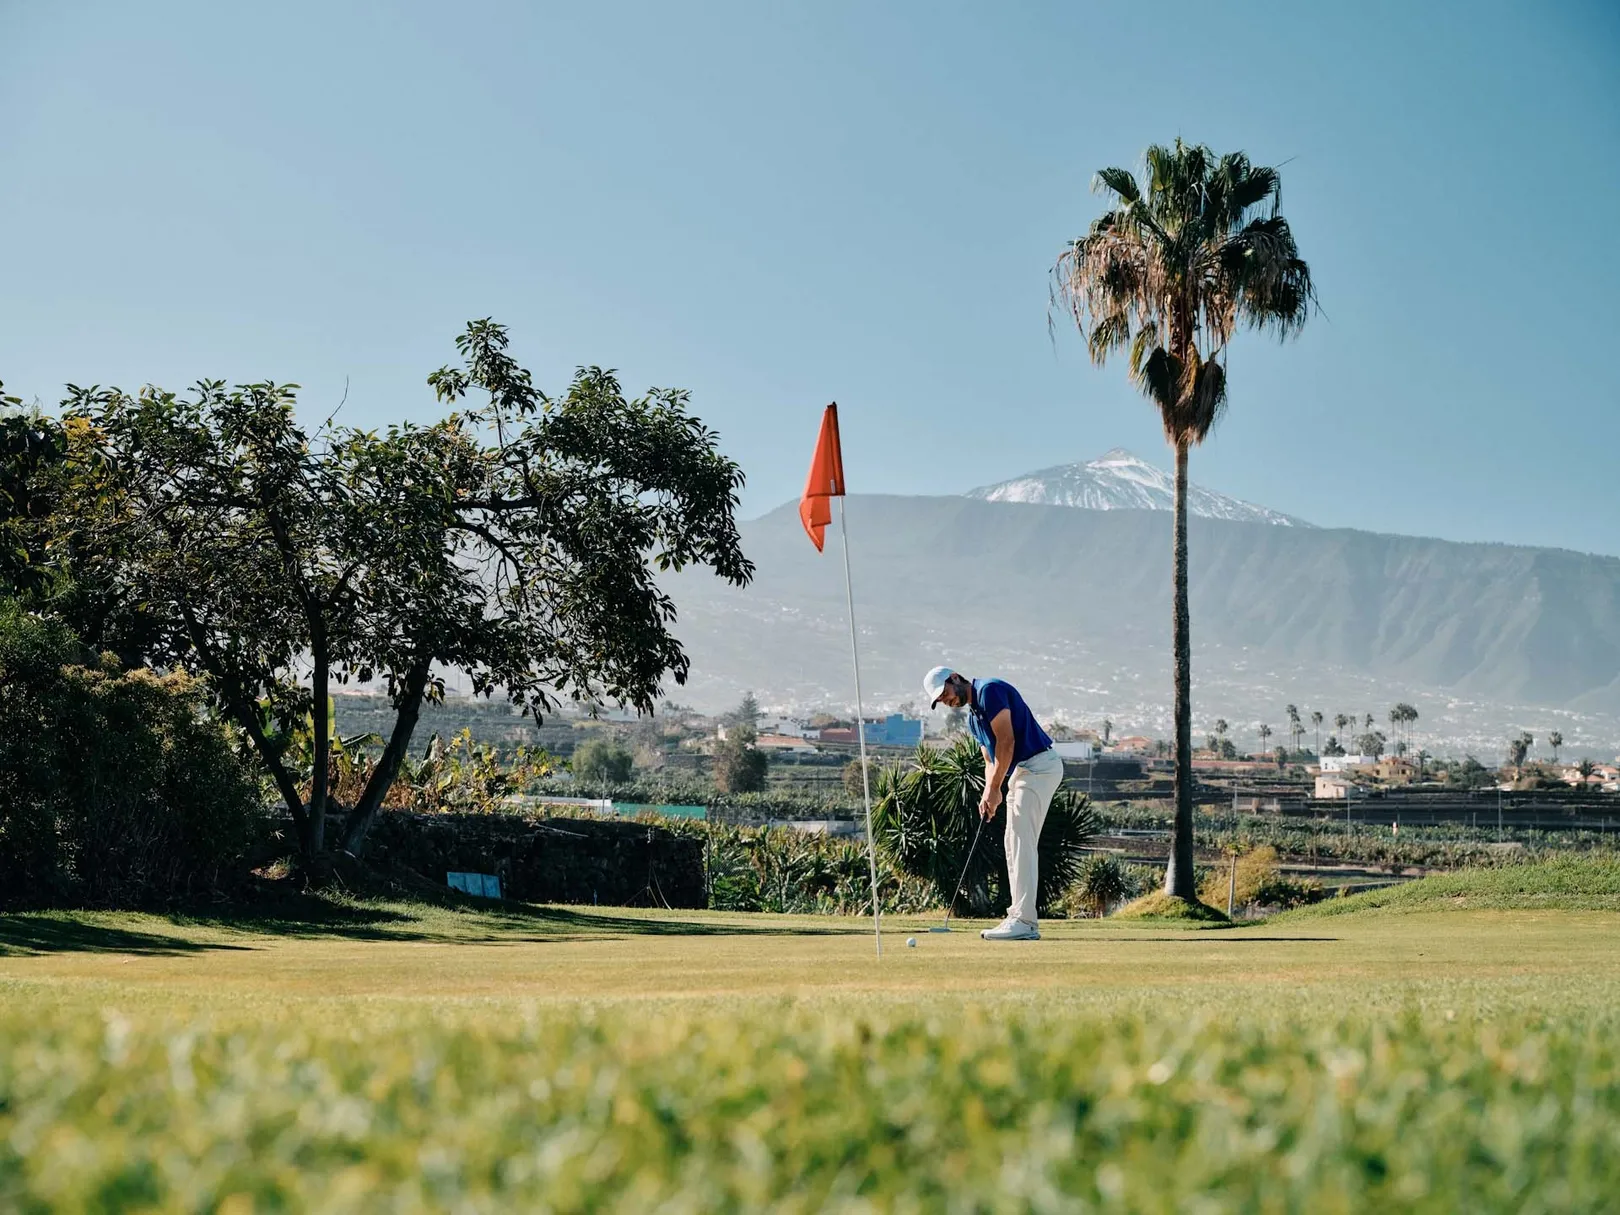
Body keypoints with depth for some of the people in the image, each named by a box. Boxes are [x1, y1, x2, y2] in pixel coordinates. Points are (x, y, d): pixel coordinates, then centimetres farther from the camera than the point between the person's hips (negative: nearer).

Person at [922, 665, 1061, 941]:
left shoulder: (990, 690, -10)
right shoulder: (973, 717, 19)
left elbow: (1006, 740, -17)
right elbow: (991, 759, 20)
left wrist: (994, 789, -14)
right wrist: (989, 793, 1)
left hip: (1039, 766, -10)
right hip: (1023, 771, 10)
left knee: (1022, 842, -12)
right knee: (1014, 843, 11)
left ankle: (1024, 921, -15)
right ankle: (1020, 918, 12)